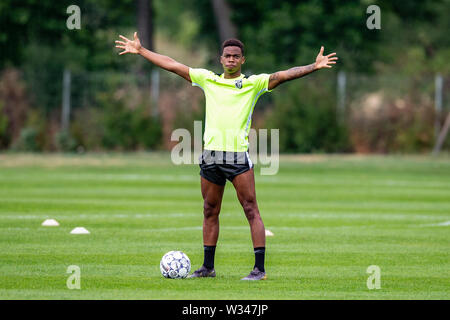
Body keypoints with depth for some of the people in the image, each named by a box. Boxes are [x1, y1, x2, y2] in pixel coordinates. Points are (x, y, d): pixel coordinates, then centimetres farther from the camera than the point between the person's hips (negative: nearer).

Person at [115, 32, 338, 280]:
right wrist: (140, 51, 18)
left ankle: (259, 268, -9)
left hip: (238, 155, -4)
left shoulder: (253, 84, 4)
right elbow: (172, 65, 17)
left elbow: (283, 75, -7)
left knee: (251, 211, -8)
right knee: (210, 212, 11)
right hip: (211, 155, 4)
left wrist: (314, 66, -21)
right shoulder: (207, 79, 14)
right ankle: (208, 267, 21)